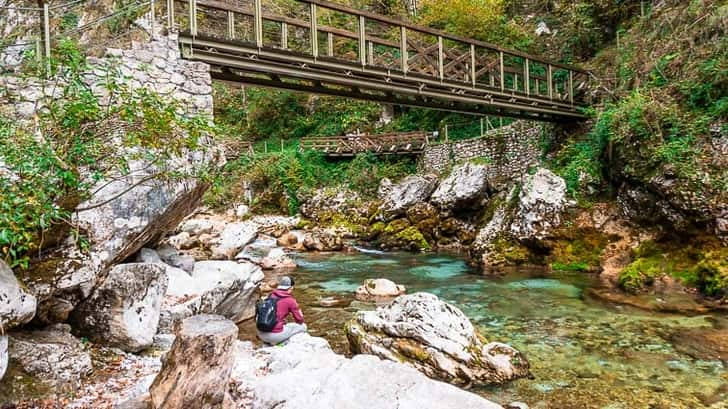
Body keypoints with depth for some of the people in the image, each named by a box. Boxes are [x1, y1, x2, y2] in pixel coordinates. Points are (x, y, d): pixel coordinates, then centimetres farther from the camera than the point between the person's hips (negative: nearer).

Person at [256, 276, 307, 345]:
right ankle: (276, 342, 1)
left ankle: (268, 341, 12)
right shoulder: (290, 300, -7)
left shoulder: (271, 296, 9)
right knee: (303, 326, 11)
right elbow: (300, 321, 3)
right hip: (275, 335, -6)